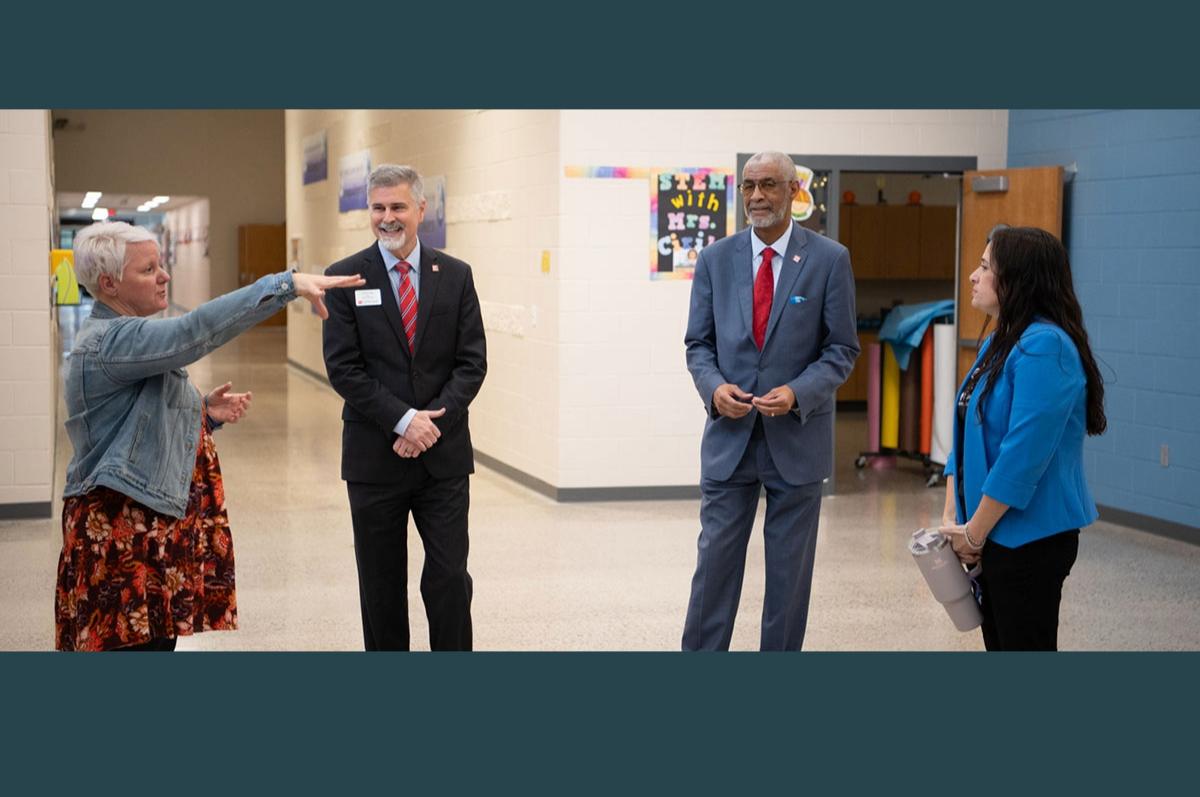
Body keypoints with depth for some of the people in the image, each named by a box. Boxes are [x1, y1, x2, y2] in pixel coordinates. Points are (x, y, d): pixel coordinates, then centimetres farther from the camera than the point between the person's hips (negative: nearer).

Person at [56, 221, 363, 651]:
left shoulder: (122, 336, 16)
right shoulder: (107, 342, -18)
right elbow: (196, 330, -32)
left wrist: (204, 411, 6)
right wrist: (286, 285, -35)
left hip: (155, 527, 10)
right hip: (124, 535, -10)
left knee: (158, 639, 12)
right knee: (139, 642, -8)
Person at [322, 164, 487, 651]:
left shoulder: (455, 276, 5)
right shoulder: (345, 278, 0)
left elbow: (471, 363, 1)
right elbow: (343, 368, -6)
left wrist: (432, 421, -12)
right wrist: (403, 420, -15)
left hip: (444, 455, 1)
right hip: (375, 458, -1)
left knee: (449, 578, 1)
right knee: (381, 584, 9)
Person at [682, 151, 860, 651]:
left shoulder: (829, 260, -3)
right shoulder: (715, 259, 4)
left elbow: (842, 348, -2)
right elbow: (698, 343, 8)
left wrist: (797, 393, -17)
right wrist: (714, 386, -13)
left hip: (797, 436, -1)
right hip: (730, 435, 1)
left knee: (789, 568, 8)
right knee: (715, 559, 4)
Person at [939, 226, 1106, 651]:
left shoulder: (1044, 348, -20)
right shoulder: (997, 343, 11)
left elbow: (1023, 455, -24)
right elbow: (970, 435, 14)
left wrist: (974, 533, -17)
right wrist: (952, 517, 5)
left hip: (1030, 538, -9)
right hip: (996, 536, 9)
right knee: (999, 643, 17)